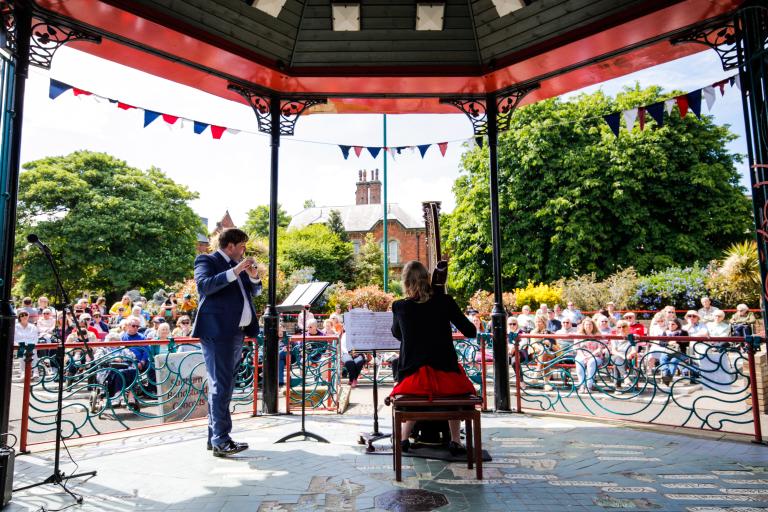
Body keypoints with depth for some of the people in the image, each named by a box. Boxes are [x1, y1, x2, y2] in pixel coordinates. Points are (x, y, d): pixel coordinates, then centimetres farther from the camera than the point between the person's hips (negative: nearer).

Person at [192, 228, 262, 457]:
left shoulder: (237, 265, 18)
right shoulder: (206, 261, -3)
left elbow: (255, 291, 22)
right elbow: (205, 285, -21)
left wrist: (253, 276, 2)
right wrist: (235, 271, -24)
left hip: (237, 333, 8)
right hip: (218, 332, -8)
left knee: (222, 385, 12)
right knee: (221, 386, -8)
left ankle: (214, 436, 21)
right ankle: (220, 441, -5)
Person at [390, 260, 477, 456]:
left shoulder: (399, 306, -2)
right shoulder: (444, 302, -6)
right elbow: (471, 332, 1)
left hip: (412, 377, 1)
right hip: (444, 375, -1)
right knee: (458, 388, 34)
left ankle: (404, 438, 27)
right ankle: (455, 440, 27)